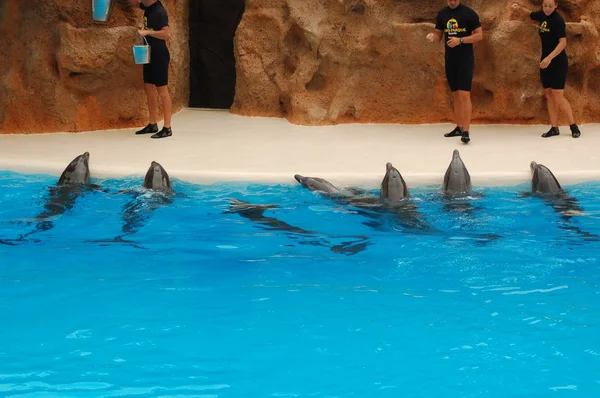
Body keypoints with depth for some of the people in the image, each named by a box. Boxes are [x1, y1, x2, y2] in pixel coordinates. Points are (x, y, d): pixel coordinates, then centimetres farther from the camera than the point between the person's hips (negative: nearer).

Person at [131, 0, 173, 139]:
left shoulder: (159, 12, -20)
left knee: (162, 90, -7)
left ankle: (167, 128, -4)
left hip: (159, 56, -9)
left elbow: (167, 34, -30)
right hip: (149, 55, 9)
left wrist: (147, 32, -30)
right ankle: (152, 125, 20)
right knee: (149, 88, 12)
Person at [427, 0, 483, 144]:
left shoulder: (469, 13, -8)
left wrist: (460, 40, -20)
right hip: (450, 59, 6)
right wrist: (433, 36, -9)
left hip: (465, 59, -6)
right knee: (455, 95, 13)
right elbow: (439, 35, 15)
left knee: (465, 94, -13)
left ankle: (466, 131, -15)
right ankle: (459, 127, 22)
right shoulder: (442, 14, 8)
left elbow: (479, 35, -8)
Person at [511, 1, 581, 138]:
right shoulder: (543, 15, 4)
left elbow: (563, 43, -25)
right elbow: (529, 15, 24)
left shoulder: (558, 20, -18)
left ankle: (573, 126, 1)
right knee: (549, 95, 7)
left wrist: (549, 58, -35)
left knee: (558, 96, -10)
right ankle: (554, 128, 12)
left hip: (558, 62, -8)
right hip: (545, 62, 8)